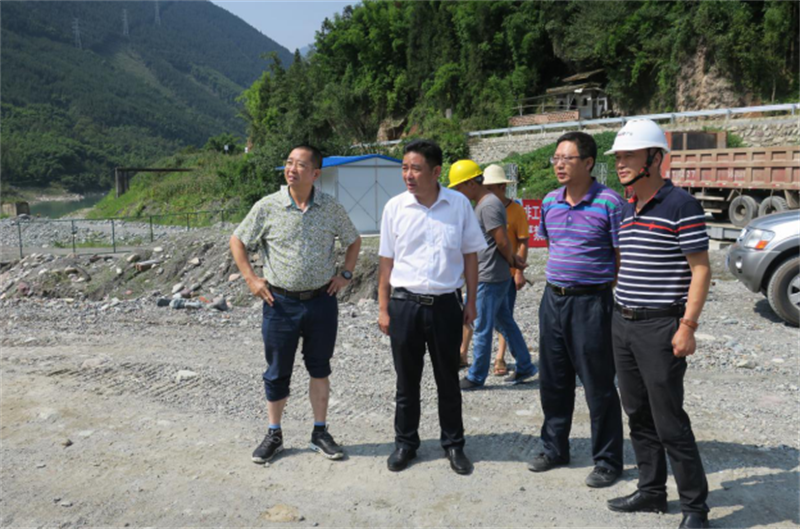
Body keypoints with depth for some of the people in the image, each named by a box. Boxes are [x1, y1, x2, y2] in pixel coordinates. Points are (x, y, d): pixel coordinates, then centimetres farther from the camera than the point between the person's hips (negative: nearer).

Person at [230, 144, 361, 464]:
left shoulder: (331, 208, 0)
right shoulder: (267, 207, -5)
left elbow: (353, 240, 14)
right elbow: (237, 241, 6)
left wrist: (345, 274, 4)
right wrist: (251, 279, -2)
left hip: (322, 301, 1)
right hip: (281, 302, -1)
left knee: (320, 369, 11)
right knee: (277, 373, 8)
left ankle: (320, 433, 25)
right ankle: (274, 435, 24)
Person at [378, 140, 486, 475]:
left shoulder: (459, 204, -3)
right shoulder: (395, 207, -2)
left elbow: (470, 255, 5)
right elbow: (387, 261, 4)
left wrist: (471, 303, 2)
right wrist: (383, 309, 2)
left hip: (446, 304, 0)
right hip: (405, 303, 1)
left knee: (448, 380, 11)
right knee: (407, 380, 12)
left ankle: (453, 444, 28)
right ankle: (405, 442, 29)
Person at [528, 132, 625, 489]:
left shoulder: (609, 203, -10)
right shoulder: (550, 202, 8)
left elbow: (622, 259, -8)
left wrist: (618, 305, -11)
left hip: (591, 302, -6)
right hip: (553, 299, 6)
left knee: (598, 386, 4)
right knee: (553, 382, 15)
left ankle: (607, 462, 19)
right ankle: (554, 449, 31)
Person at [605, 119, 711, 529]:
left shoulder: (680, 206, -11)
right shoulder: (626, 210, 13)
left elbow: (701, 271, -12)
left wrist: (687, 326, -18)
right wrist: (620, 312, 15)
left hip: (660, 326, -8)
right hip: (623, 324, 8)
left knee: (670, 423, -1)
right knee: (639, 417, 14)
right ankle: (651, 492, 28)